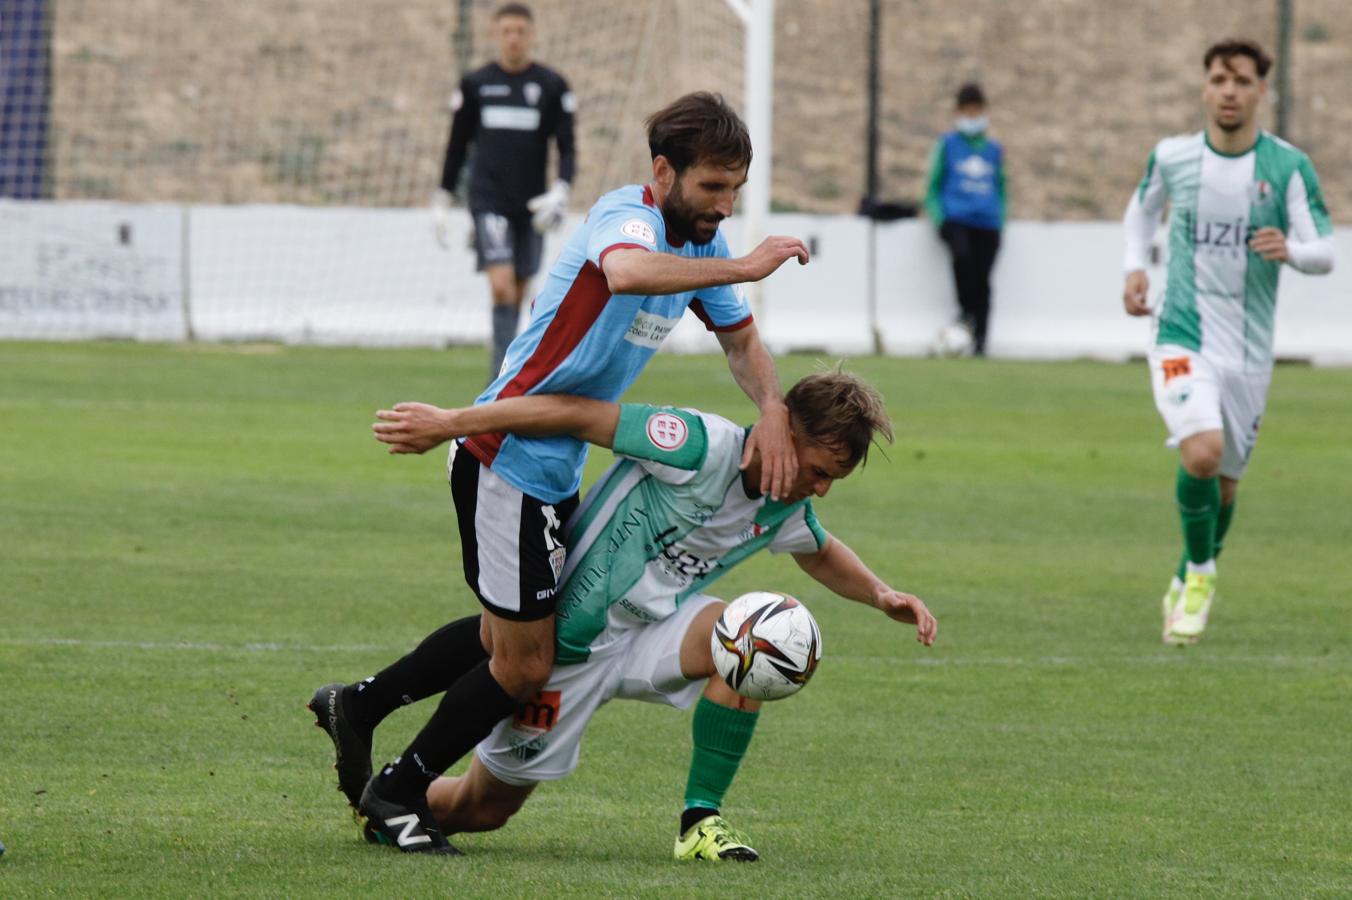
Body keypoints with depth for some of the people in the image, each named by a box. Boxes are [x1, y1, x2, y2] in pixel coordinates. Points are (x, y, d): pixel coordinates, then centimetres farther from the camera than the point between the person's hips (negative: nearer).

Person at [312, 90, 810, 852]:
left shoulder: (701, 241, 7)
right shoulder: (630, 218, -22)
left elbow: (742, 341, 17)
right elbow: (625, 272, -47)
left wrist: (773, 410, -3)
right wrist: (743, 268, -43)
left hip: (555, 469, 10)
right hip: (508, 459, -10)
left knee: (510, 637, 22)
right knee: (523, 667, -2)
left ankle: (357, 705, 37)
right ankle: (399, 792, 16)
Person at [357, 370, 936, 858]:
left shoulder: (786, 507, 0)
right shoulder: (699, 448, -26)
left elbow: (822, 554, 25)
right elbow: (575, 414, -28)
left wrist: (881, 595, 7)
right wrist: (449, 423, -30)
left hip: (646, 632, 6)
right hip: (567, 643, -6)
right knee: (481, 810, 2)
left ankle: (701, 821, -15)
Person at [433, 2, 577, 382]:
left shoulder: (552, 86, 3)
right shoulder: (475, 85, 5)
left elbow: (567, 149, 2)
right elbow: (457, 148, 13)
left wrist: (560, 193, -15)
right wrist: (442, 203, 11)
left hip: (530, 207, 2)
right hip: (489, 203, -2)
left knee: (518, 295, 6)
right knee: (502, 286, -18)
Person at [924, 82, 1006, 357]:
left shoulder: (994, 150, 18)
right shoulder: (948, 145, 10)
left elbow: (1001, 189, 25)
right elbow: (933, 187, 11)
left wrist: (1001, 220, 10)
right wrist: (940, 218, -4)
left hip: (987, 224, 3)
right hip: (956, 219, -3)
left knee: (982, 280, -5)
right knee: (962, 255, -32)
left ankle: (979, 342, 0)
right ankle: (966, 310, -12)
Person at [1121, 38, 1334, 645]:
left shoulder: (1288, 167, -5)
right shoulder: (1172, 157, -2)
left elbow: (1325, 254, -6)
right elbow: (1143, 207, 21)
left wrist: (1290, 250, -28)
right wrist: (1135, 267, 5)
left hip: (1249, 350, 1)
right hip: (1182, 339, -1)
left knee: (1224, 481, 11)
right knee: (1202, 454, -25)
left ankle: (1188, 584, 37)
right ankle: (1200, 572, -1)